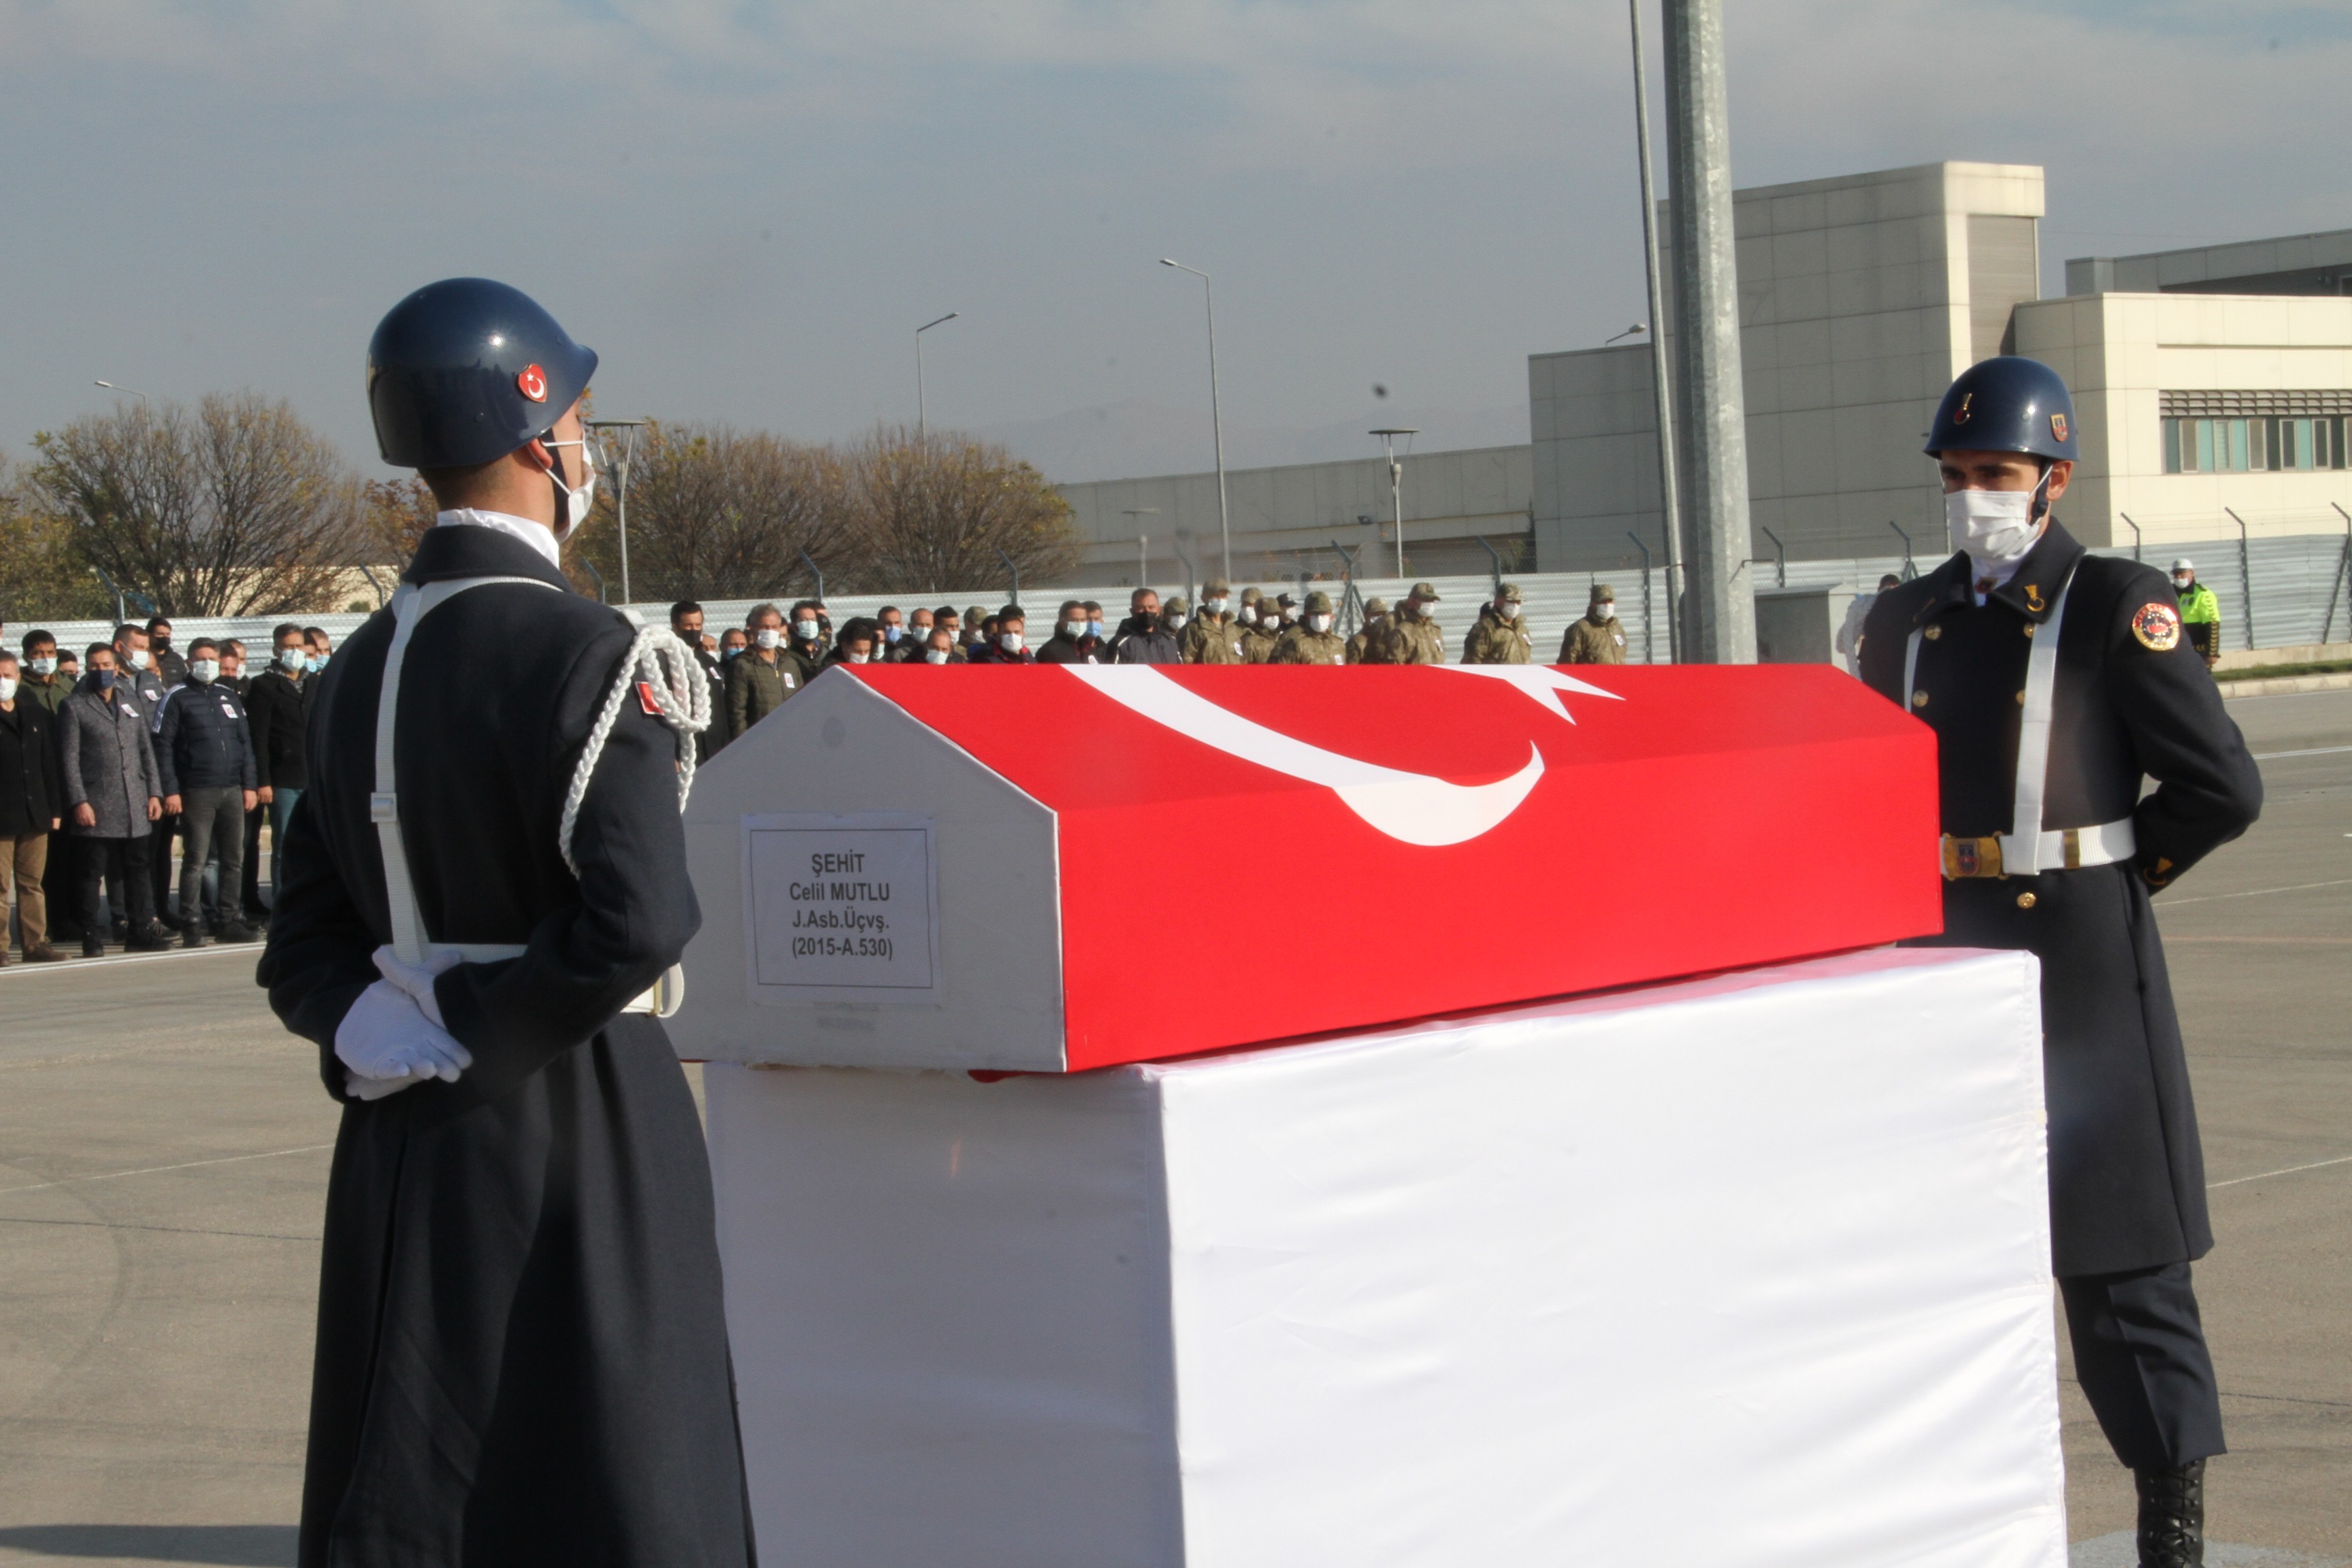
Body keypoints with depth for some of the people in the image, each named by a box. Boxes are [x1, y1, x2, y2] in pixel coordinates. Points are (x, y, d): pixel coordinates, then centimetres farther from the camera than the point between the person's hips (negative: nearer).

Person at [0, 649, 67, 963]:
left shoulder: (37, 714, 13)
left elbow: (50, 765, 15)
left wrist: (55, 808, 10)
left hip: (35, 816, 5)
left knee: (33, 884, 9)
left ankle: (35, 943, 14)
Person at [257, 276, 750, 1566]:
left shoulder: (356, 672, 10)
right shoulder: (584, 650, -13)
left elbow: (305, 947, 12)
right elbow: (638, 917, -22)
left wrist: (375, 1038, -2)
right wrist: (471, 1042, -11)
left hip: (400, 1149, 7)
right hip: (576, 1127, -7)